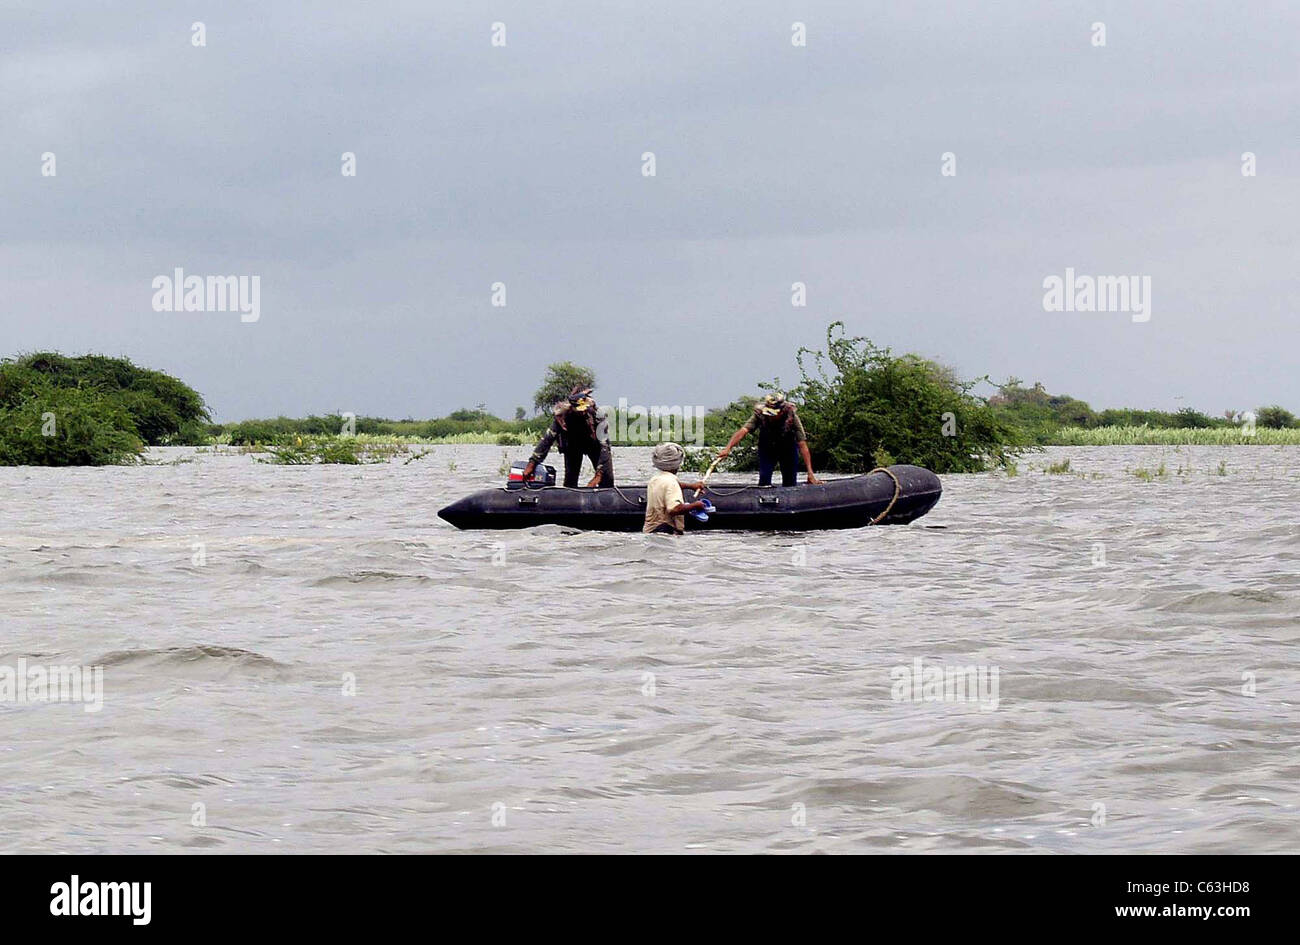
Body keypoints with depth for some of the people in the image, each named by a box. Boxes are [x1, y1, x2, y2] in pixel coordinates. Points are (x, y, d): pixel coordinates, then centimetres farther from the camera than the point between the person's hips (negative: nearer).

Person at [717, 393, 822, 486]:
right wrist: (727, 449, -57)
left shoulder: (792, 416, -32)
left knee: (790, 481, -2)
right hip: (767, 448, 0)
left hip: (788, 448, 0)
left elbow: (802, 445, -33)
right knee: (764, 477, -14)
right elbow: (743, 431, -41)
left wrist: (810, 473, -36)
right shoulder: (759, 414, -30)